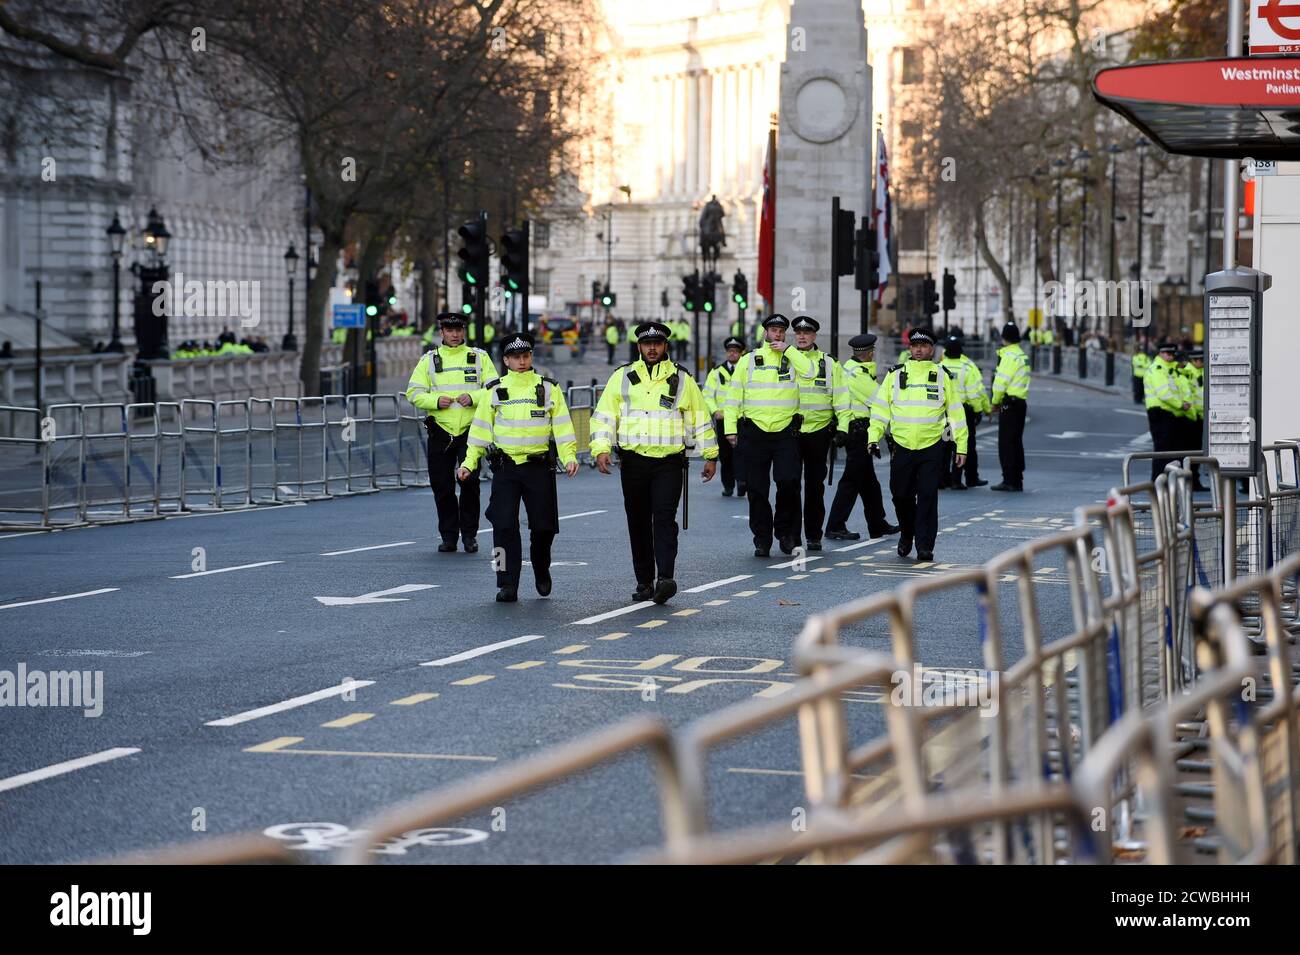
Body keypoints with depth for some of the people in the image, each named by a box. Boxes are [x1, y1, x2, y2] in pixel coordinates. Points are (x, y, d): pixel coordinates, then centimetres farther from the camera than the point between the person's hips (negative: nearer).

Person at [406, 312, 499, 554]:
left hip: (470, 429, -2)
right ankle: (448, 536, 13)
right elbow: (414, 393, 6)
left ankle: (469, 534, 3)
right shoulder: (429, 360, 10)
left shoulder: (479, 357, 8)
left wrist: (473, 397, -14)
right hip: (440, 431, 2)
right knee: (442, 485, 3)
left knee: (469, 481, -9)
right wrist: (435, 401, -12)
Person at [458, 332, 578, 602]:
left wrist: (569, 456, -10)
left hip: (540, 466, 0)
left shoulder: (549, 388, 6)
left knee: (543, 526, 2)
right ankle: (507, 585, -4)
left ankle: (541, 571, 29)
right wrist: (469, 463, 0)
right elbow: (481, 429, 8)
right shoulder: (493, 390, 6)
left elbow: (562, 427, 4)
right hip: (505, 467, 0)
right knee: (504, 526, -9)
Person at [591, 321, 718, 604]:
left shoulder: (682, 379, 8)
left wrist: (710, 455, 13)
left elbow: (700, 418, 14)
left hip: (669, 463, -2)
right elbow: (604, 416, 7)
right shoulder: (622, 377, 9)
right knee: (639, 523, 5)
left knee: (664, 518, -15)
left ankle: (665, 578, -23)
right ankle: (644, 582, 13)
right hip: (633, 461, 2)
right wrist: (601, 449, -6)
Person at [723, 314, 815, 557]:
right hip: (754, 432, 1)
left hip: (786, 432, -1)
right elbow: (734, 397, 9)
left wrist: (788, 350, -8)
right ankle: (762, 539, 12)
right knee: (757, 489, 3)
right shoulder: (748, 361, 9)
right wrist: (730, 428, 1)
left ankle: (785, 530, 6)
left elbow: (809, 372, -13)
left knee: (788, 481, -14)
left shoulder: (793, 359, 9)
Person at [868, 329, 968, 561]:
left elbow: (956, 412, 9)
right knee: (901, 496, 7)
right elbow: (880, 408, 7)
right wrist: (874, 437, -4)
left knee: (928, 497, -6)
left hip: (931, 447, -1)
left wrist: (961, 446, 5)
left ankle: (925, 545, -2)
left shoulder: (943, 376, 6)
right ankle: (907, 535, 31)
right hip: (902, 446, 1)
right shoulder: (895, 374, 7)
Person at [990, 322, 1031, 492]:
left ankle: (1009, 481, -7)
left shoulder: (1009, 355, -14)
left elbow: (1001, 382, -17)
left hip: (1009, 403, -9)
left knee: (1006, 443, -6)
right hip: (1021, 402, 9)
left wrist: (995, 402, -3)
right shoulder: (1023, 355, 16)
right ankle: (1017, 481, 17)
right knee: (1016, 442, 14)